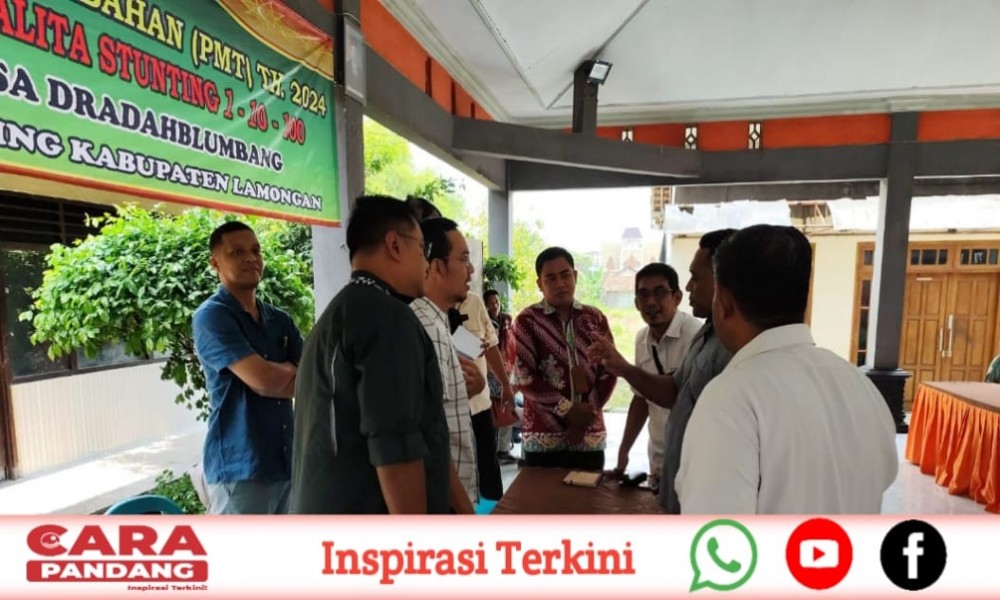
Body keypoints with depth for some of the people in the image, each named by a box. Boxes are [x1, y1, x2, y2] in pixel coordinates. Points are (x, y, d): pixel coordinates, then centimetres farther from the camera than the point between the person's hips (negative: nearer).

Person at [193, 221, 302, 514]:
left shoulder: (280, 319, 10)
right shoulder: (211, 316, -10)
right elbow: (264, 379, -22)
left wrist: (276, 375, -13)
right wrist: (289, 369, -2)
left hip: (288, 462, 7)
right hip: (239, 469, -6)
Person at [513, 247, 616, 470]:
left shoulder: (595, 318, 6)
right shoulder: (527, 321, -4)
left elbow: (609, 371, 4)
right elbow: (524, 377, -9)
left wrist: (588, 412, -7)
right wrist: (568, 410, -14)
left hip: (590, 436, 3)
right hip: (543, 438, -3)